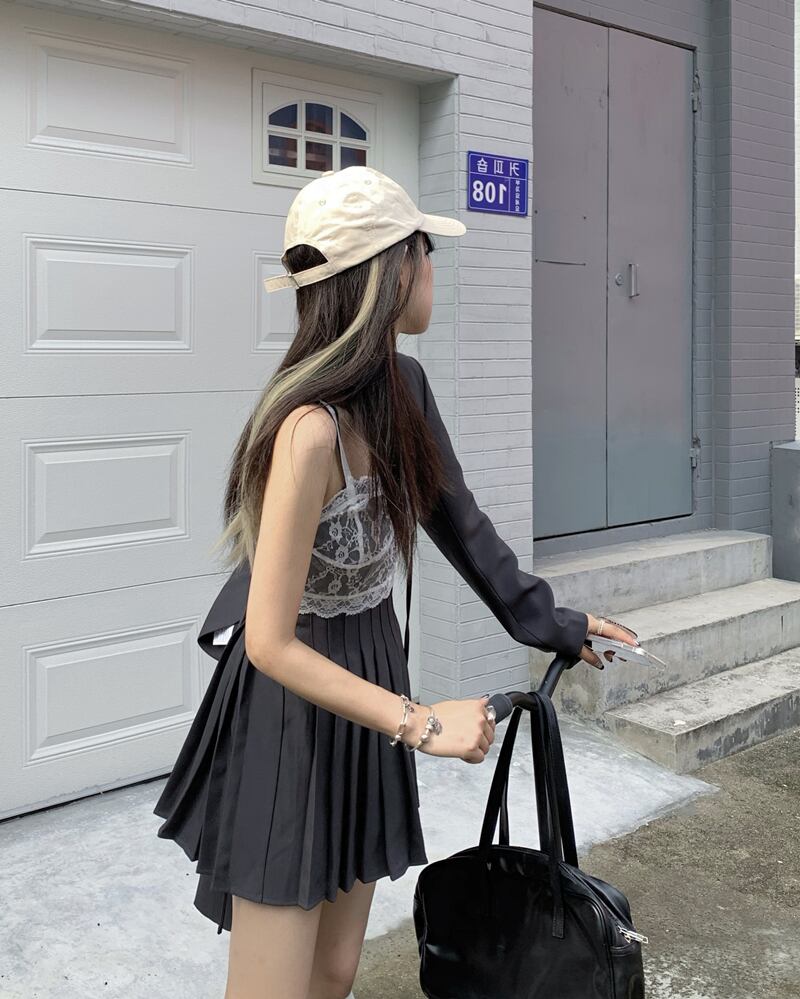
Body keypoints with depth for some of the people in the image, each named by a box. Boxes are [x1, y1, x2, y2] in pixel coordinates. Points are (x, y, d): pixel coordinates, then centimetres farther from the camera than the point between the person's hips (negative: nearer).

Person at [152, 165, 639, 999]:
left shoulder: (401, 388, -4)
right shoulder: (312, 429, -29)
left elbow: (453, 515, 11)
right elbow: (271, 644, -25)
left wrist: (549, 622, 18)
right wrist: (420, 723, -19)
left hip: (365, 685, 8)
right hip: (292, 714, -8)